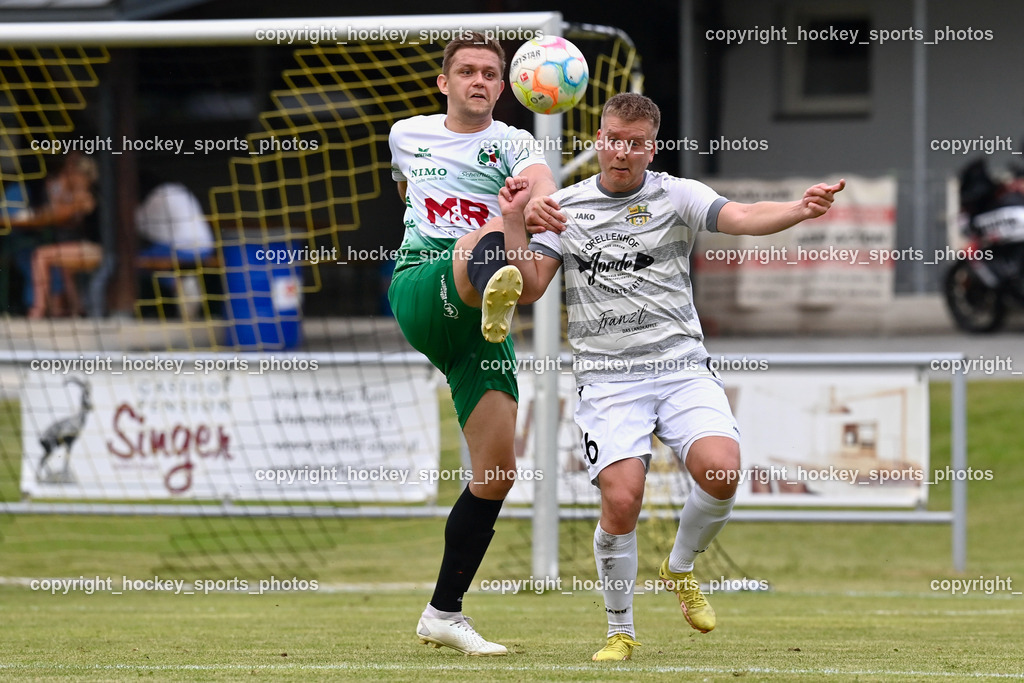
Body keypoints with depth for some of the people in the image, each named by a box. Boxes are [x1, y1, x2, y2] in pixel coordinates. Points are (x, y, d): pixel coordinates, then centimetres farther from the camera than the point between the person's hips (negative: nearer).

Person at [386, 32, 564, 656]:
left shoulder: (512, 143, 8)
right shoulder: (407, 135, 16)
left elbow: (539, 175, -18)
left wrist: (540, 200, -42)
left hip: (477, 331, 2)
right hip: (418, 291, -2)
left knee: (497, 473, -4)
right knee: (489, 236, -35)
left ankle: (444, 613, 12)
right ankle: (497, 291, -77)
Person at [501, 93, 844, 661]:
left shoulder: (676, 195, 3)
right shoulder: (564, 207, 8)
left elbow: (743, 217, -13)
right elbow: (528, 290, 4)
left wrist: (800, 209, -32)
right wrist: (513, 224, -10)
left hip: (682, 368, 0)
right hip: (607, 377, 0)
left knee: (720, 472, -23)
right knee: (621, 499, -16)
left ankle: (680, 568, 9)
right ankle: (620, 630, 6)